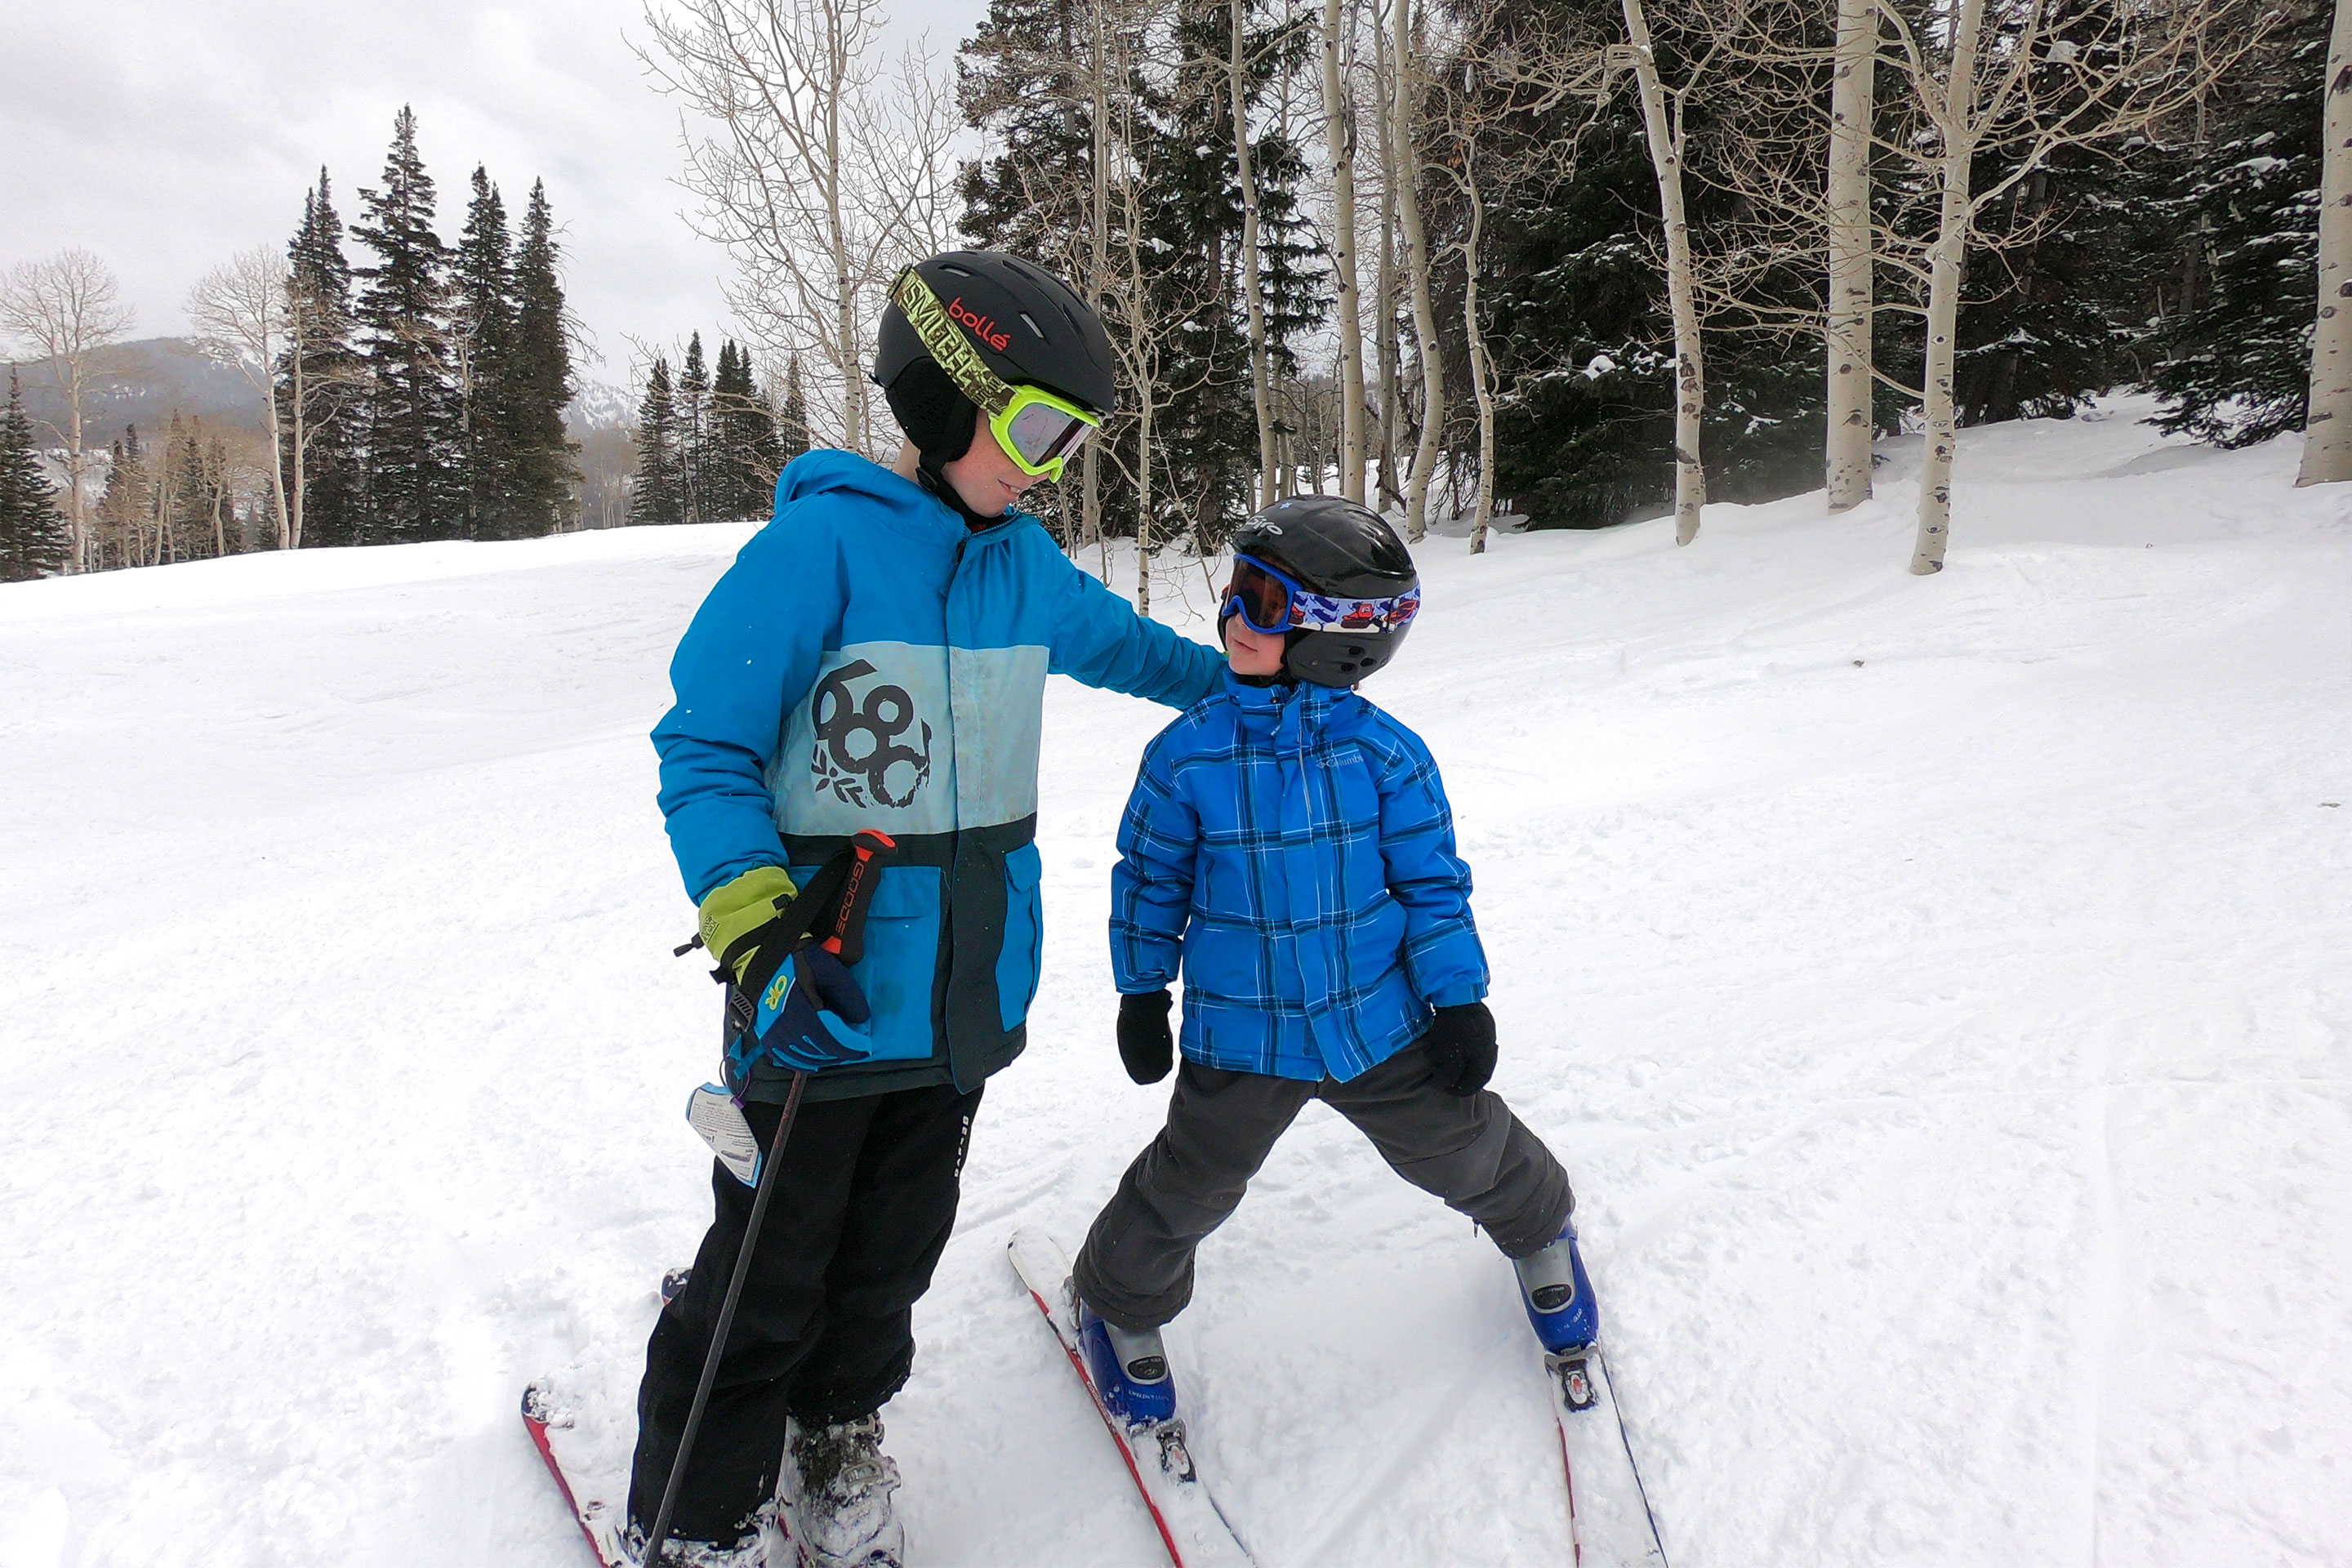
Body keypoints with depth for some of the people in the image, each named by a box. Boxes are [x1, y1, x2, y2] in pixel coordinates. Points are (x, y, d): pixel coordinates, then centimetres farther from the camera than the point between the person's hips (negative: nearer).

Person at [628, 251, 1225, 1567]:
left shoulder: (1023, 561, 7)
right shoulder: (820, 542, -14)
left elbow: (1119, 642, 28)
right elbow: (705, 752, -13)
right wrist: (752, 912, -26)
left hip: (966, 999, 6)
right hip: (823, 1000, -6)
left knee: (894, 1252, 19)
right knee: (769, 1277, 5)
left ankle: (838, 1442, 44)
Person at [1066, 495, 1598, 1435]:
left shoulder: (1384, 752, -10)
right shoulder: (1188, 752, -9)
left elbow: (1432, 881, -2)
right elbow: (1150, 875, 3)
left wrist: (1458, 1000, -3)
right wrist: (1142, 992, 6)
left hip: (1380, 1019, 1)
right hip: (1240, 1034, 0)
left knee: (1462, 1151, 18)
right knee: (1190, 1187, 8)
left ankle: (1539, 1229, 51)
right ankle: (1120, 1300, 38)